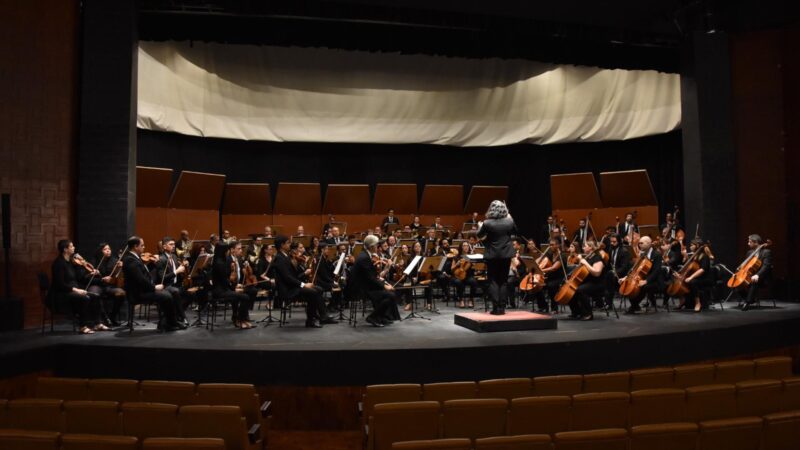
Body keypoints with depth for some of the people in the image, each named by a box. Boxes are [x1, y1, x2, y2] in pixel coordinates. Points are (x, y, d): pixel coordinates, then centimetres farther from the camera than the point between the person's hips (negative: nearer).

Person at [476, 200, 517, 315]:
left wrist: (480, 226, 19)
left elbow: (479, 236, 2)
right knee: (503, 281, 10)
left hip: (492, 255, -2)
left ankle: (495, 308, 0)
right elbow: (515, 232, 16)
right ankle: (502, 308, 9)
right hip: (506, 255, 2)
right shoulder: (509, 222, -4)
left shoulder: (487, 223, -13)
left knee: (493, 281, 5)